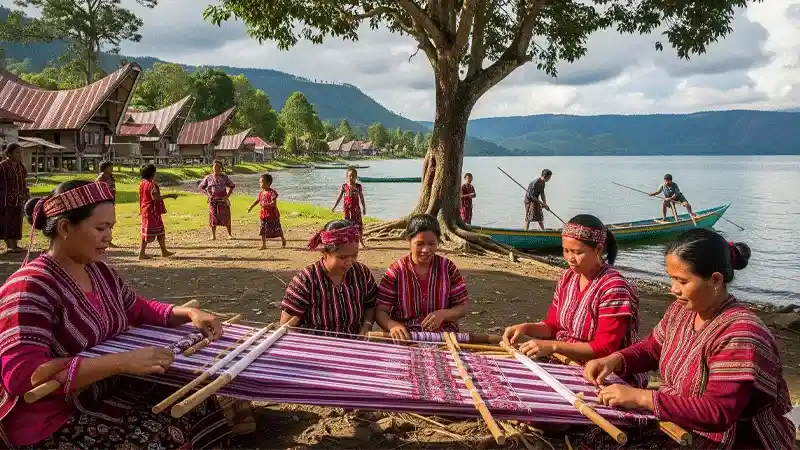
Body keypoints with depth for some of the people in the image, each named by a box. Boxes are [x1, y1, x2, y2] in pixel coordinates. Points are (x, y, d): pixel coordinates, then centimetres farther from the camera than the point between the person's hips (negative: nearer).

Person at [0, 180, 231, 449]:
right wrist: (122, 361, -38)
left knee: (198, 403, -4)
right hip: (53, 422, -8)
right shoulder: (30, 287, -22)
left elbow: (140, 310, 18)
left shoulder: (99, 272, 4)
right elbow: (22, 375, -32)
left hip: (110, 390, 8)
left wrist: (189, 313, -2)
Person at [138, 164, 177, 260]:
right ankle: (142, 253, 1)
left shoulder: (142, 183, 11)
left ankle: (164, 251, 19)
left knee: (160, 231, 14)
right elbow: (155, 198, -26)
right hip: (152, 211, -10)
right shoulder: (151, 185, -18)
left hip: (146, 210, 10)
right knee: (148, 232, -3)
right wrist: (169, 195, -22)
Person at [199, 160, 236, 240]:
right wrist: (207, 194, -1)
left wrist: (228, 195, -4)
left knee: (226, 217, 0)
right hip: (213, 200, 1)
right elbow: (201, 186, 12)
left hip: (223, 200, -1)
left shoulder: (224, 177, 1)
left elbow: (232, 186, 9)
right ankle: (213, 235, 8)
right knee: (213, 217, 1)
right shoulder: (208, 177, 2)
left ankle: (230, 234, 9)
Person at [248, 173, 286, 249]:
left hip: (272, 214, -6)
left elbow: (274, 203, -22)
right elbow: (257, 201, 20)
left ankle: (283, 240, 26)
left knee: (276, 228, 4)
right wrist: (251, 207, 14)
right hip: (264, 214, 6)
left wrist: (265, 204, -35)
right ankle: (263, 244, 10)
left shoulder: (272, 192, -14)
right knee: (263, 230, 3)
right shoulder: (261, 193, 7)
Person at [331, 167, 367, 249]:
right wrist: (334, 206, -4)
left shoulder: (358, 186, 3)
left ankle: (361, 240, 17)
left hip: (356, 208, 1)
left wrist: (364, 207, 9)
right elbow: (339, 197, 2)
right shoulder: (344, 186, 1)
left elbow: (361, 198, 9)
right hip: (347, 208, -1)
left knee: (359, 224, 2)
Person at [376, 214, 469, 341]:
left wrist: (443, 314, -14)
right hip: (405, 336, -1)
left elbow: (463, 307, 8)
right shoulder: (396, 270, 1)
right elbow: (381, 311, -1)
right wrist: (393, 325, -24)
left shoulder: (448, 268, 6)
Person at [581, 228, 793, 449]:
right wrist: (614, 360, -7)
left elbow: (717, 414, -30)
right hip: (677, 427, 8)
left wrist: (641, 397, -31)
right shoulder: (682, 309, -1)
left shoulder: (739, 335, -27)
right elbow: (650, 349, 14)